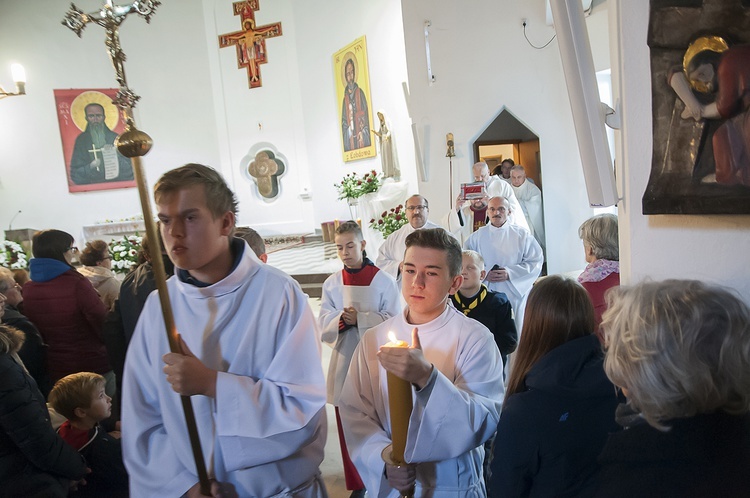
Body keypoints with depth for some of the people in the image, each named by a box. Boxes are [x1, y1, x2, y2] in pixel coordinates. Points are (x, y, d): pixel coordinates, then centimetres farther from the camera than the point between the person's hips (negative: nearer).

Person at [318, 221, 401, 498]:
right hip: (345, 363, 3)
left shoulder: (383, 280, -7)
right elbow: (324, 324, 2)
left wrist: (359, 319, -18)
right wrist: (341, 318, -18)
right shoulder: (332, 283, 3)